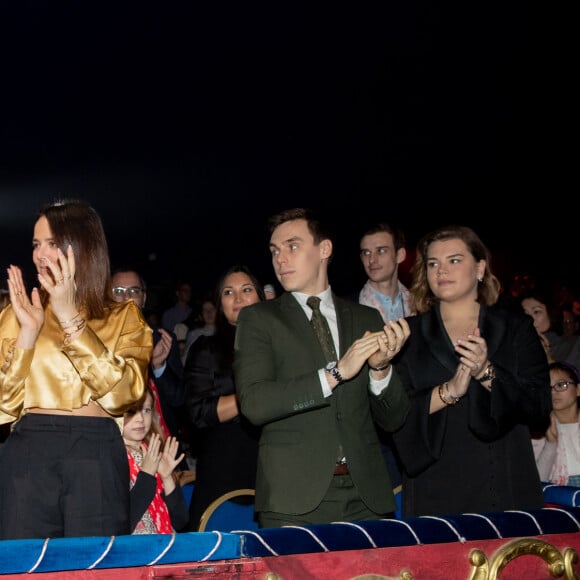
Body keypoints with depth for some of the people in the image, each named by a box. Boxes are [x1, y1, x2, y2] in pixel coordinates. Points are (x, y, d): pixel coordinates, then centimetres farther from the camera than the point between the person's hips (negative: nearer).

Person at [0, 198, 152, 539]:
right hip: (28, 454, 1)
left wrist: (70, 318, -13)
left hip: (98, 457, -1)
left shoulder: (123, 317, 8)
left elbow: (122, 393, -11)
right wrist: (28, 332, -8)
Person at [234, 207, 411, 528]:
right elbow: (254, 404, -11)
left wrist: (381, 368, -9)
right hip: (294, 500, -2)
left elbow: (393, 418, 10)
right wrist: (335, 373, -16)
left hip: (365, 497, 2)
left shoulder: (367, 319, 12)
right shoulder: (258, 318, 5)